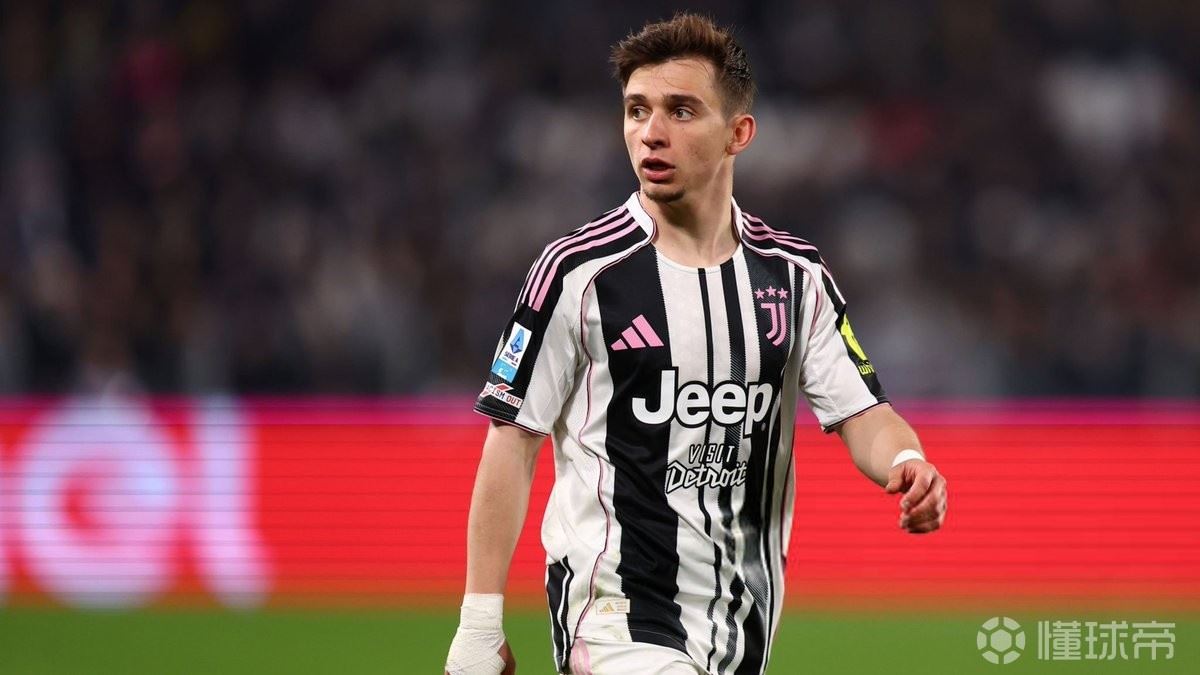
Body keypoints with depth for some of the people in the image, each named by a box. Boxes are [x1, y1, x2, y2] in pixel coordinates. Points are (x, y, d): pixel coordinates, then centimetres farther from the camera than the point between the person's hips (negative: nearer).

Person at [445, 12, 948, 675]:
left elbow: (863, 417, 6)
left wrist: (906, 464, -19)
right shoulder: (579, 271, -6)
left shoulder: (795, 273, 7)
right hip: (615, 615, -5)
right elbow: (512, 444, -4)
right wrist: (480, 622, -8)